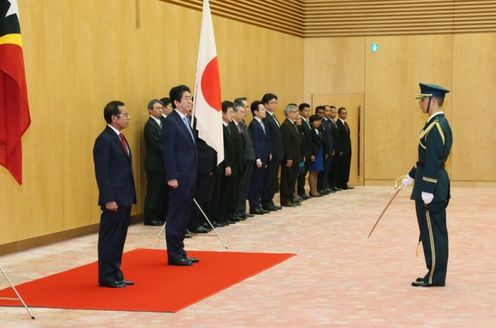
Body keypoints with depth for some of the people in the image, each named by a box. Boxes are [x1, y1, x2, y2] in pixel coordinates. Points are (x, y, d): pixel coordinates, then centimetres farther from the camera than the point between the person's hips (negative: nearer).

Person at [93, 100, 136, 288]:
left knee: (119, 239, 13)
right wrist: (109, 200, -19)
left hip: (124, 198, 9)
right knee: (109, 239, -1)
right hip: (114, 200, -9)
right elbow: (102, 173, -17)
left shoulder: (119, 138, 14)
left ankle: (115, 275, 20)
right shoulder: (104, 140, -14)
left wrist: (130, 196, 16)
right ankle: (107, 277, 7)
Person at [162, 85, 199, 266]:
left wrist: (193, 175, 15)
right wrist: (172, 177, -19)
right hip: (179, 177, -9)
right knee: (176, 217, -2)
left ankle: (179, 252, 18)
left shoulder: (186, 120, 14)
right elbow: (168, 151, -16)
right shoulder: (171, 121, -12)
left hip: (189, 176, 9)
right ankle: (174, 255, 4)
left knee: (184, 217, 12)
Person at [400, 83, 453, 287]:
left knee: (431, 231, -4)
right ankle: (437, 274, 20)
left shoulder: (434, 126, -17)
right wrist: (411, 176, 25)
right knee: (437, 231, 13)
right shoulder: (441, 123, 14)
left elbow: (433, 160, -22)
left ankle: (434, 277, 2)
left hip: (431, 185, -10)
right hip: (438, 185, 10)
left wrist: (427, 190, -23)